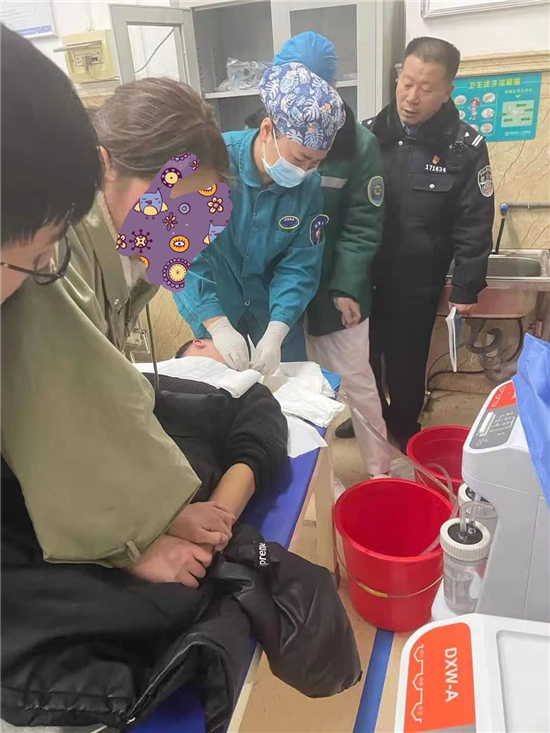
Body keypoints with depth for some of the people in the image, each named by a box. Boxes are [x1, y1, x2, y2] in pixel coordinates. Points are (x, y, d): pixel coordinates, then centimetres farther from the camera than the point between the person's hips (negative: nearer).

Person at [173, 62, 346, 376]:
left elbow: (300, 266, -13)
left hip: (274, 307, 3)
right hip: (211, 307, -2)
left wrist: (276, 331, -27)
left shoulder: (310, 187, -12)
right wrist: (218, 325, -34)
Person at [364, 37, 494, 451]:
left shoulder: (465, 148, -7)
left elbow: (474, 226, -4)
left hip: (419, 282, -2)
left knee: (407, 359, 11)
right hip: (362, 274, 2)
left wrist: (467, 288, -5)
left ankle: (404, 425, 36)